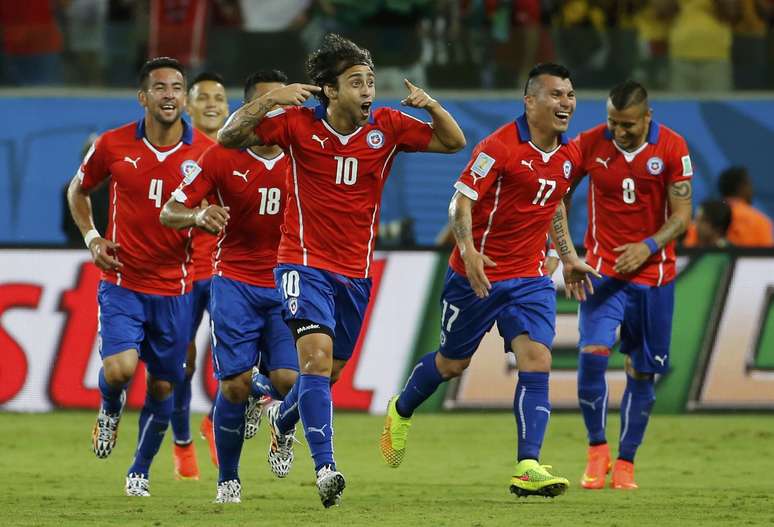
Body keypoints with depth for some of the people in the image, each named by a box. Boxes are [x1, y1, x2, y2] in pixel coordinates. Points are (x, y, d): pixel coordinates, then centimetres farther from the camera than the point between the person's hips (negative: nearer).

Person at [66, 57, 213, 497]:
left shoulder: (206, 152, -5)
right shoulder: (113, 146, -4)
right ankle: (111, 410, 15)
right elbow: (79, 189, 14)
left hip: (175, 288, 1)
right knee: (120, 368, -21)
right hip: (122, 282, -1)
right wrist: (91, 238, 1)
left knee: (163, 386, 8)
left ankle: (141, 471, 29)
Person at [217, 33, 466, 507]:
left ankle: (282, 424, 46)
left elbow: (453, 142, 3)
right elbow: (229, 138, -10)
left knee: (329, 370, 15)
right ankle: (325, 467, -27)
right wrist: (269, 100, -25)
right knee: (317, 356, -22)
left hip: (356, 271, 4)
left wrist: (432, 106, -17)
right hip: (305, 263, -4)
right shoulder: (299, 124, -8)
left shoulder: (387, 127, -1)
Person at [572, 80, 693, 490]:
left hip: (654, 275, 1)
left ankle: (625, 461, 19)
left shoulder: (672, 148, -8)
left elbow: (681, 215, -6)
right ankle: (597, 448, -3)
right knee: (592, 353, -20)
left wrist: (649, 247, -22)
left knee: (642, 373, 5)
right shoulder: (588, 144, -6)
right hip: (603, 269, -1)